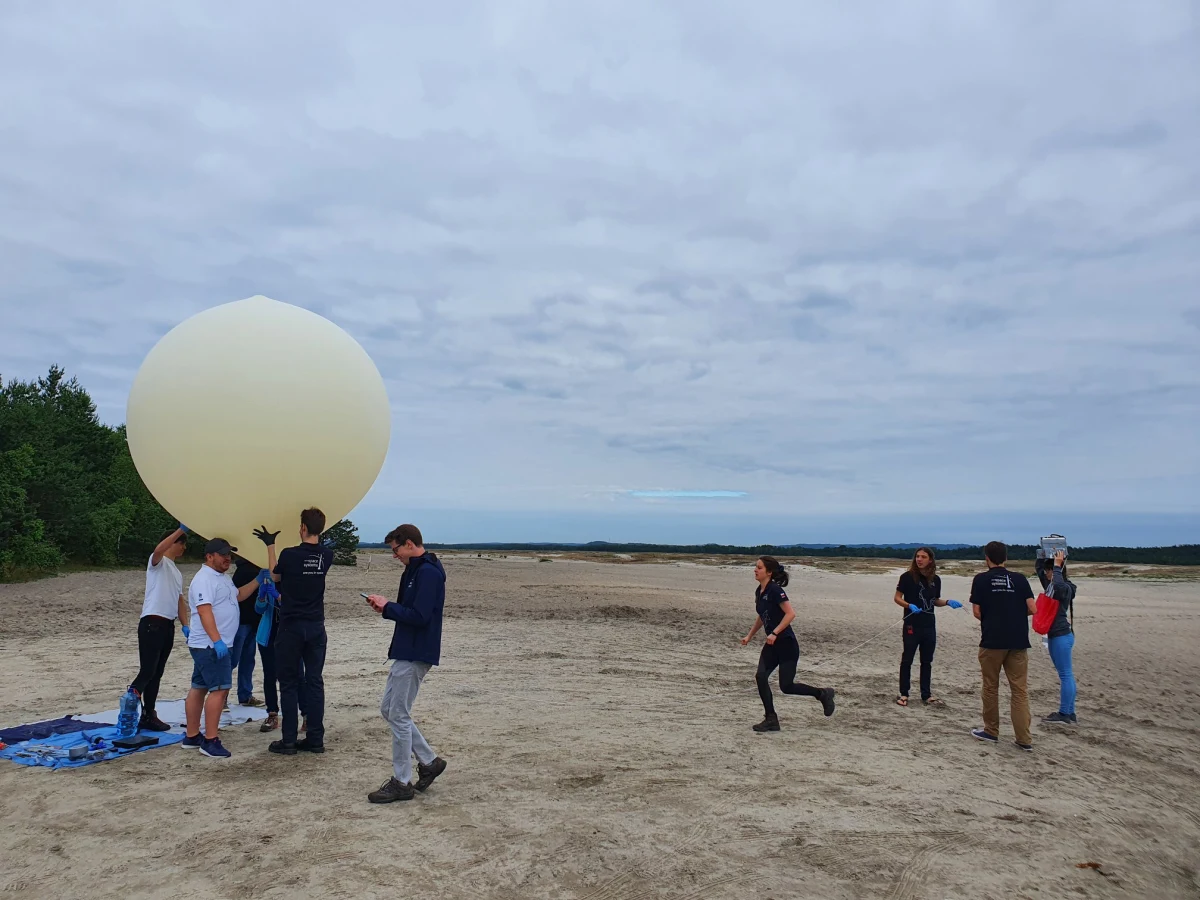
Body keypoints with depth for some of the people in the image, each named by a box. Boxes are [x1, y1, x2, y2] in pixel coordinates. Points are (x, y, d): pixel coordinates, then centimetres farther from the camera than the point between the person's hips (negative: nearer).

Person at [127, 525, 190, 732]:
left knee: (157, 673, 11)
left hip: (168, 625, 8)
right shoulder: (158, 562, -4)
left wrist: (186, 625, 10)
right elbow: (158, 550, -30)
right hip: (152, 623, -8)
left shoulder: (177, 572, 21)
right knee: (147, 672, -11)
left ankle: (148, 716, 17)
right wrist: (181, 530, -34)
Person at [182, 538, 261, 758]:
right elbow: (204, 610, -25)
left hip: (208, 646, 10)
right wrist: (217, 640, -32)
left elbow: (238, 596, 31)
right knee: (220, 689, -12)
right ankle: (210, 741, -10)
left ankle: (192, 736, 21)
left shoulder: (223, 577, 16)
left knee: (199, 688, 14)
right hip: (211, 645, -10)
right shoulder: (204, 579, -16)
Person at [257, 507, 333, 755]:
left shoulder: (289, 554, -13)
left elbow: (275, 576, 8)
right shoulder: (327, 555, -2)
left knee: (289, 684, 4)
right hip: (316, 628, 4)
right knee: (315, 682, 7)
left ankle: (289, 741, 8)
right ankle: (315, 739, 10)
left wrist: (270, 545, 18)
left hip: (291, 627, -4)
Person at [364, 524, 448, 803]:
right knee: (388, 709, 16)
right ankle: (429, 761, 23)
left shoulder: (428, 572, -18)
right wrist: (386, 607, 1)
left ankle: (401, 783, 10)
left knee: (398, 716, -2)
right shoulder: (415, 571, 14)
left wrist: (387, 607, -13)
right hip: (406, 652, 11)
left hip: (416, 655, -11)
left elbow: (419, 616, -25)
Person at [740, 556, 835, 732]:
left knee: (786, 686, -3)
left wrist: (775, 633, -29)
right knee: (760, 676, -7)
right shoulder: (759, 591, 9)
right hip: (772, 645, 8)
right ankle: (771, 720, 3)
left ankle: (822, 693, 21)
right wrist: (749, 636, 20)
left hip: (787, 645, -8)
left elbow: (790, 613, -26)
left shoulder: (775, 590, -17)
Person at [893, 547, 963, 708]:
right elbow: (897, 598, -7)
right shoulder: (907, 577, -10)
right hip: (911, 624, -4)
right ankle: (903, 694, 13)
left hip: (929, 625, 4)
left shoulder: (936, 579, 3)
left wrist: (948, 602, -4)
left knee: (927, 661, 12)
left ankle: (926, 695, 21)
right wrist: (909, 606, -24)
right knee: (907, 660, 4)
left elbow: (935, 601, 14)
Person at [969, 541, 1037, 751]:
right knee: (1020, 690, 5)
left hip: (992, 641, -2)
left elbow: (976, 611, -4)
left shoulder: (981, 579, -2)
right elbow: (1032, 609, -1)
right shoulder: (1019, 578, 3)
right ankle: (1024, 739, 3)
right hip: (1018, 641, 2)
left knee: (991, 688, 11)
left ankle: (991, 732, 19)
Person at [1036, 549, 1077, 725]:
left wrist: (1057, 565, -27)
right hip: (1055, 635, 9)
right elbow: (1039, 569, 23)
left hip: (1062, 636, -9)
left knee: (1065, 674, -6)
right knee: (1066, 674, 11)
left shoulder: (1065, 588, -13)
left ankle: (1065, 715, -4)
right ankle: (1069, 714, 16)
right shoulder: (1050, 585, 11)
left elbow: (1059, 585, -38)